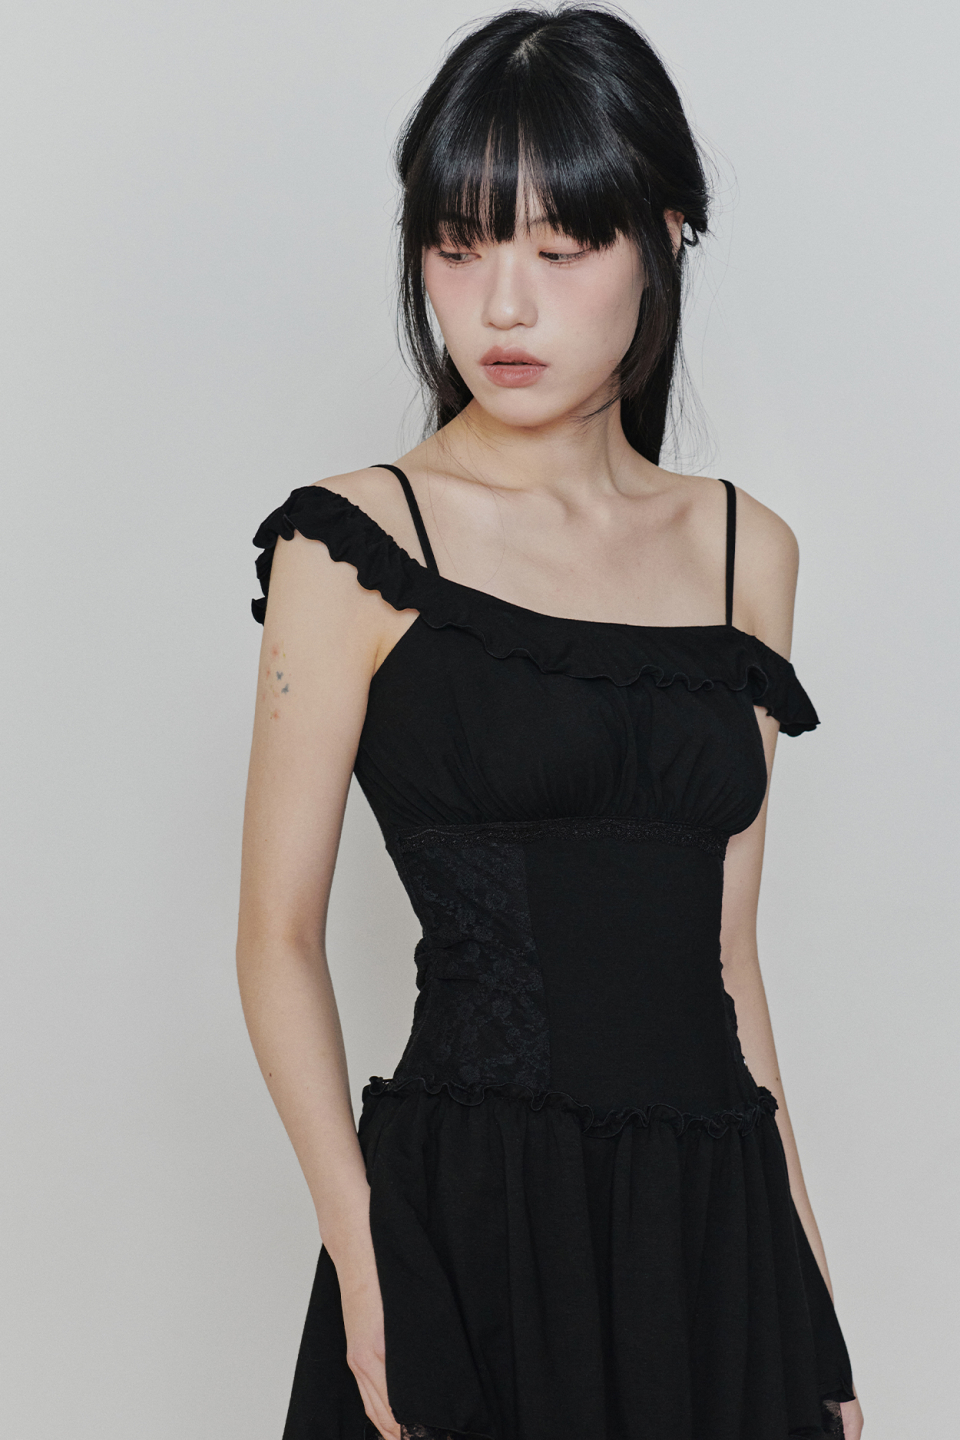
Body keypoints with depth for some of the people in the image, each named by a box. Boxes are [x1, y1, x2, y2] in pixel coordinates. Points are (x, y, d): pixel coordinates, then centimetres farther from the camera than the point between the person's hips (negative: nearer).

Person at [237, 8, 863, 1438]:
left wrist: (805, 1274, 9)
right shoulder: (357, 547, -4)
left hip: (715, 1215, 4)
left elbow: (725, 952, 11)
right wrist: (364, 1259, -15)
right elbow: (279, 937, -5)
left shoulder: (743, 550, 8)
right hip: (476, 1212, -4)